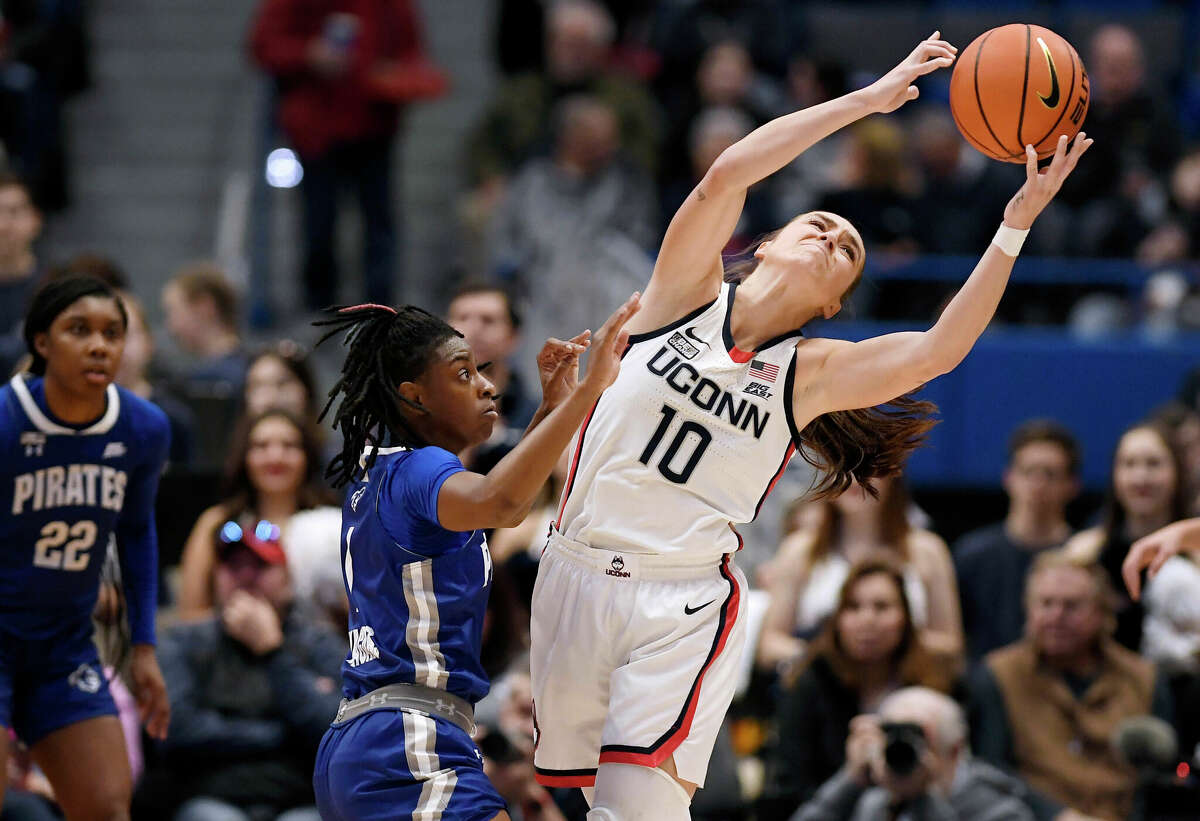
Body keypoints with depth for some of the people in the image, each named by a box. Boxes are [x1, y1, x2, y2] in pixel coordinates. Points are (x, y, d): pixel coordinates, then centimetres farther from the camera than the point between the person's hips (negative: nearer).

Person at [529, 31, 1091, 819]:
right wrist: (869, 99, -15)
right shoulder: (689, 294, 3)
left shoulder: (810, 373, 4)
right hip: (578, 574, 1)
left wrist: (1016, 224, -17)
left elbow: (938, 349, -11)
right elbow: (723, 178, -12)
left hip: (686, 602, -1)